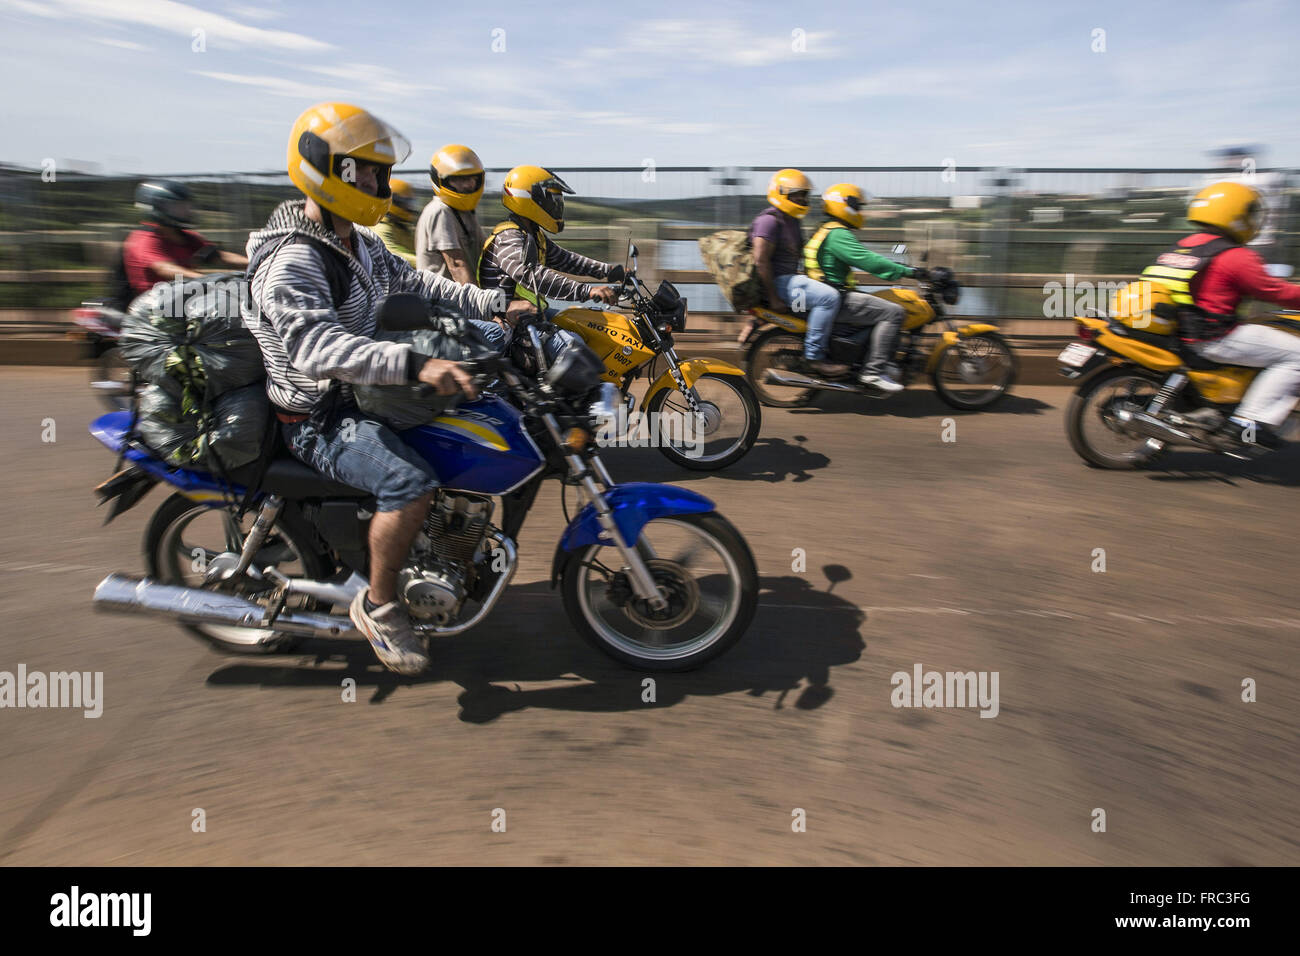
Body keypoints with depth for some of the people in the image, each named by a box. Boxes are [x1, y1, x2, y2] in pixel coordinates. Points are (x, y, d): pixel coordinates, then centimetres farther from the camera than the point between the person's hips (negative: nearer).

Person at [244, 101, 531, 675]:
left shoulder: (359, 243, 10)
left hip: (365, 390, 10)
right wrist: (415, 364, -51)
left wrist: (492, 306, 3)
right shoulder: (291, 263, -22)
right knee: (411, 479, -32)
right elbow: (315, 346, -37)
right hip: (319, 418, -10)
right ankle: (378, 605, -10)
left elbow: (412, 283, 15)